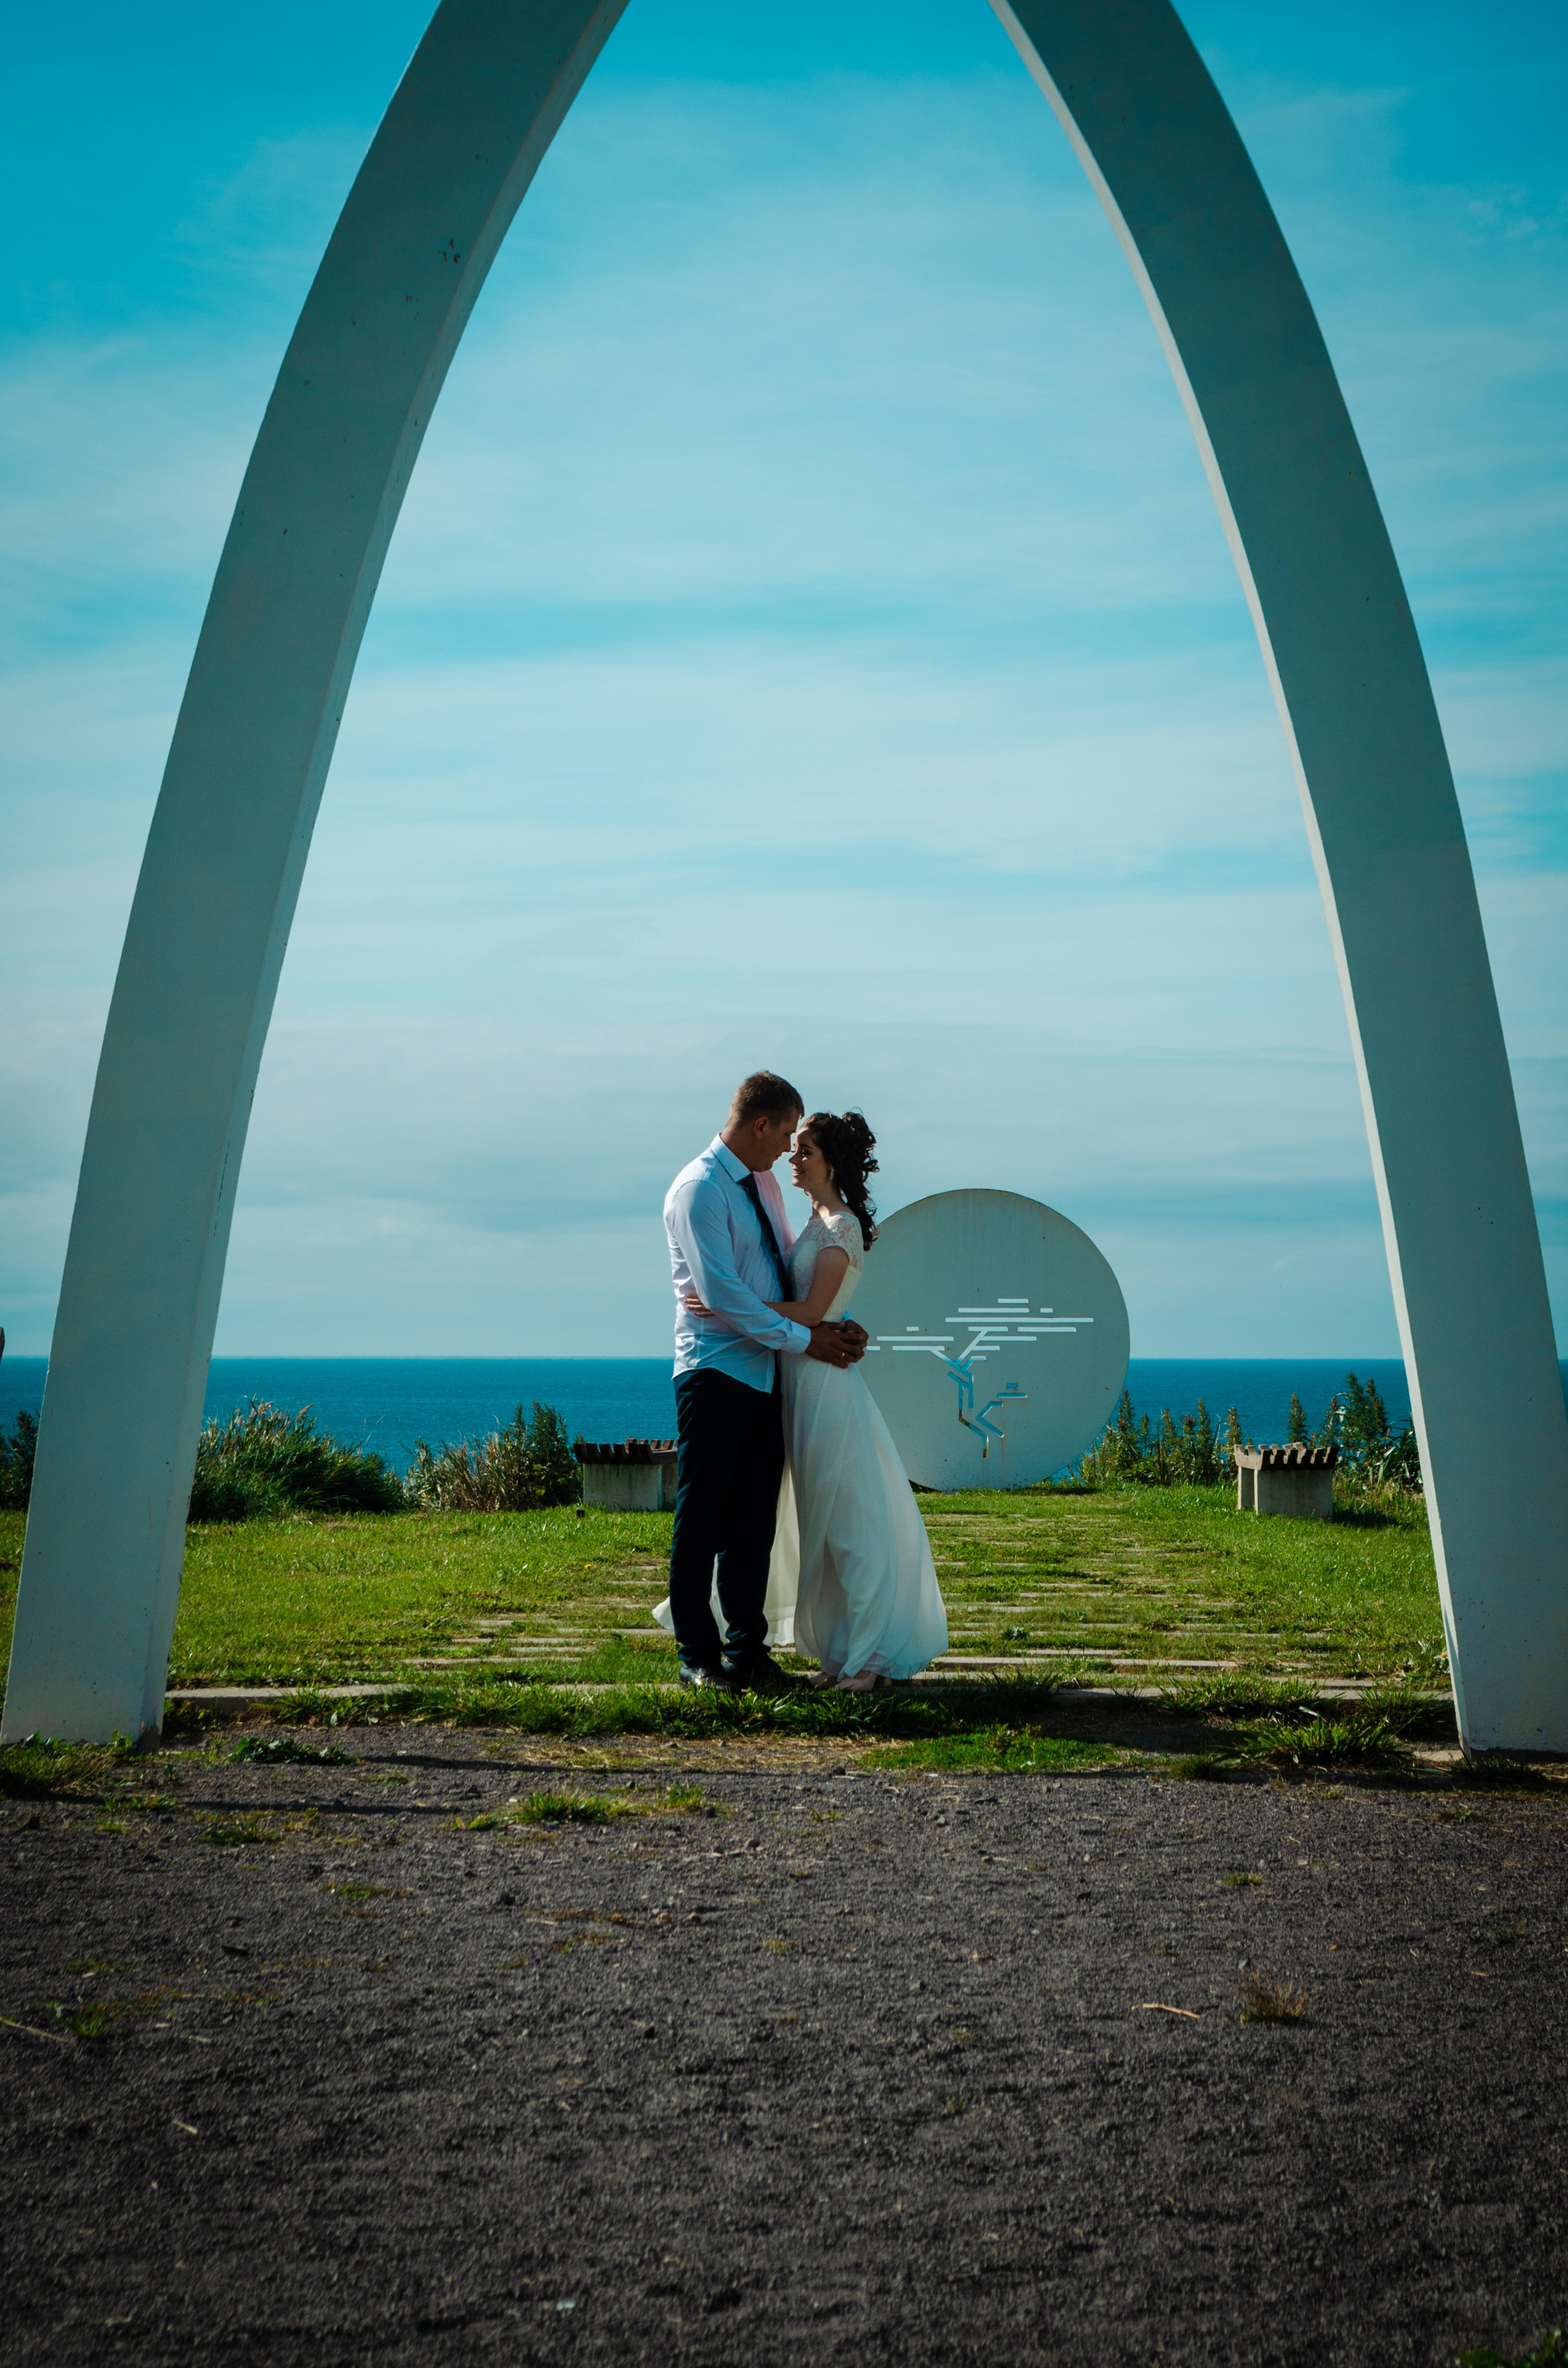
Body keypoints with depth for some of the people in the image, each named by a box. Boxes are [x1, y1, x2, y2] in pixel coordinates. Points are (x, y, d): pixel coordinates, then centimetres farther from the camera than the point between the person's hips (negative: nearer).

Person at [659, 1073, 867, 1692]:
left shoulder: (764, 1183, 16)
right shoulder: (700, 1190, -12)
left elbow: (793, 1272, 18)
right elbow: (722, 1295, -18)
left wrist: (839, 1323, 1)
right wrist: (805, 1339, -13)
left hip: (764, 1375, 8)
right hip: (716, 1374, -8)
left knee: (754, 1520, 10)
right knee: (703, 1519, 0)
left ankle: (747, 1649, 18)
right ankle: (698, 1656, 8)